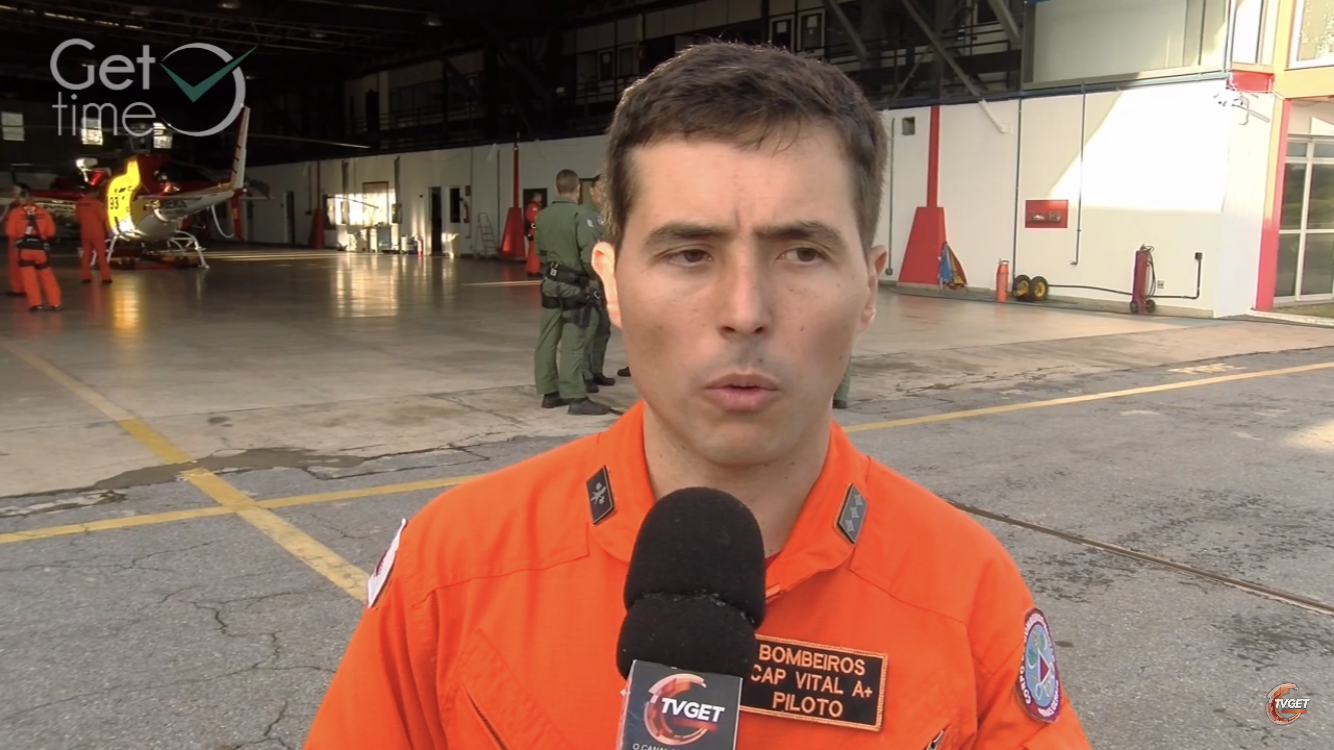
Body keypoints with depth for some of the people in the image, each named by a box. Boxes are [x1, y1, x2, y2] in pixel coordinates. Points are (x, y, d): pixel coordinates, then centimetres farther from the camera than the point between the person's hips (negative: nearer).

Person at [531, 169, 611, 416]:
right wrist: (597, 275, -2)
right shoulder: (579, 216, -16)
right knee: (573, 342, -4)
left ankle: (549, 392, 20)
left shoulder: (543, 215, 5)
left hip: (550, 282, 7)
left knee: (547, 339, 11)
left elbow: (540, 250, 11)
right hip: (573, 284, -7)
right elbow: (590, 256, -20)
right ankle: (576, 397, -2)